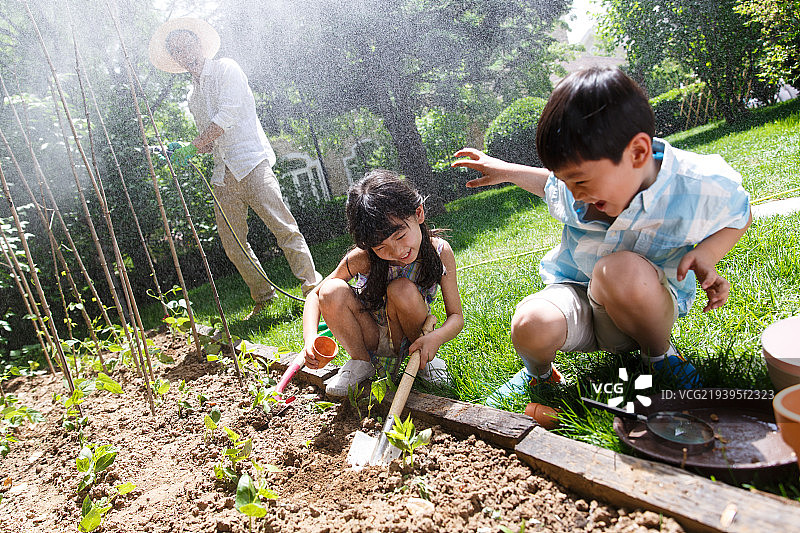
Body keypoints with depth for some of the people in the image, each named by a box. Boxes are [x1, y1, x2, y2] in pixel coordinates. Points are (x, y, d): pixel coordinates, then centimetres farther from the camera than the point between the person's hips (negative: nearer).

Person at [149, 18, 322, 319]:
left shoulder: (226, 69, 5)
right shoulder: (193, 97, 26)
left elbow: (227, 115, -10)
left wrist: (192, 147, -12)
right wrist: (192, 152, 6)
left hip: (251, 162, -7)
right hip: (223, 176, 7)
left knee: (284, 227, -14)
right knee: (233, 244, 2)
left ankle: (312, 286, -9)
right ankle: (262, 298, 13)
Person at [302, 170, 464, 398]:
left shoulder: (440, 251, -19)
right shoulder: (362, 259, -21)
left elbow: (456, 317, -13)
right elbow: (315, 295, -10)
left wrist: (436, 337, -36)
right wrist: (310, 339, -29)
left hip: (411, 339, 0)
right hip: (372, 340, 1)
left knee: (402, 289, -31)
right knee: (332, 292, -26)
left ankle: (420, 360, -4)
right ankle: (361, 361, -2)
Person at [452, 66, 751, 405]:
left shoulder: (702, 187, -18)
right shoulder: (581, 169, -8)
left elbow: (740, 217, 5)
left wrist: (707, 253, -15)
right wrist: (506, 171, 12)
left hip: (650, 307, -2)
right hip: (575, 294, 3)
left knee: (623, 268, -40)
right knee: (530, 326, -33)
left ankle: (659, 355, -7)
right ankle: (539, 374, 6)